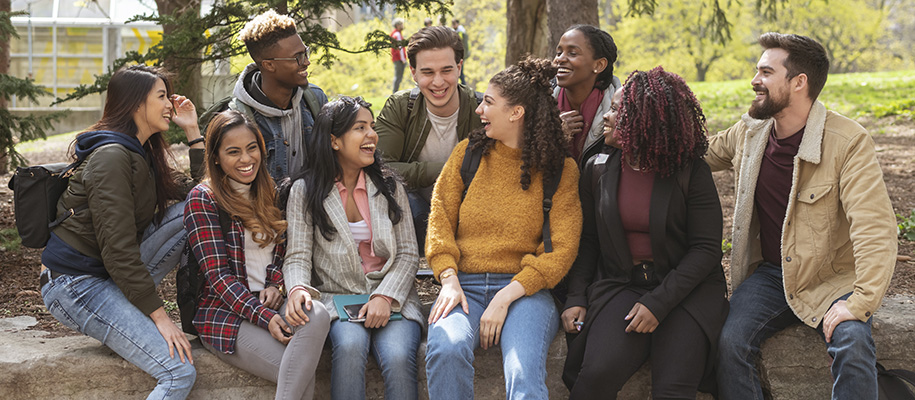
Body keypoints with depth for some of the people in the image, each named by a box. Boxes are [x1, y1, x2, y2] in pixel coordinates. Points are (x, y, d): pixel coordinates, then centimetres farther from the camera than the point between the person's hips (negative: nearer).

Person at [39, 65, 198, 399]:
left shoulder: (143, 153, 12)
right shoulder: (112, 157, -17)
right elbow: (118, 247, -23)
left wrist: (192, 131, 9)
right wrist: (159, 316, -23)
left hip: (110, 275, 9)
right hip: (75, 285, -9)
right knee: (180, 373, -20)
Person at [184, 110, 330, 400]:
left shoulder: (269, 194, 15)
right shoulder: (202, 199, -3)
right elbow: (218, 275, -10)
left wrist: (276, 284, -2)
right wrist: (263, 317, -22)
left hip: (270, 302, 5)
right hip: (225, 314, -5)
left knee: (317, 315, -33)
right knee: (303, 376, -30)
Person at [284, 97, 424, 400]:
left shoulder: (389, 186, 13)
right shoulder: (305, 190, 6)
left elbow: (408, 254, 7)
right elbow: (298, 256, 1)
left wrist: (386, 296, -12)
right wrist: (298, 289, -23)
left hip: (390, 298, 1)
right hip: (336, 297, -1)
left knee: (398, 356, -30)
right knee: (350, 344, -35)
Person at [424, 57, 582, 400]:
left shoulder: (560, 169, 4)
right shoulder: (468, 153, 13)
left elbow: (562, 249, -2)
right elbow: (440, 219, 10)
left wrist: (506, 297, -13)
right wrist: (449, 281, -8)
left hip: (525, 288, -2)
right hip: (464, 285, 2)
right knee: (446, 349, -32)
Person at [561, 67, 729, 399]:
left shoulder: (691, 172, -3)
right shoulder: (597, 169, 8)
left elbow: (706, 248, -6)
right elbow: (586, 241, 14)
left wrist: (658, 303, -15)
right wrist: (576, 298, -1)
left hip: (686, 289, -2)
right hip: (619, 285, 2)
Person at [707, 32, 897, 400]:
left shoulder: (848, 141, -15)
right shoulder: (747, 133, 3)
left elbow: (875, 227, -21)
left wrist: (860, 302, -30)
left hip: (831, 279, -4)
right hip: (769, 274, 4)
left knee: (853, 344, -32)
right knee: (731, 342, -23)